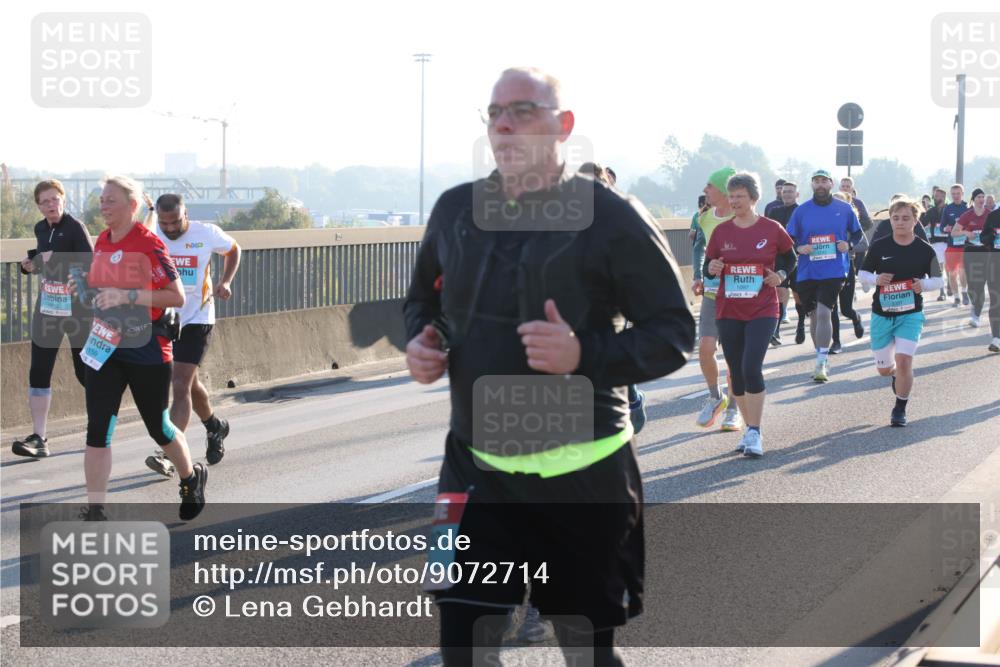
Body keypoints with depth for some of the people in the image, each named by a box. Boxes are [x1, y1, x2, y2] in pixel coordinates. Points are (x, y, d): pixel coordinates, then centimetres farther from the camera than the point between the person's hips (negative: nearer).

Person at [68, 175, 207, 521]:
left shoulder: (148, 243, -15)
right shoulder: (103, 241, 7)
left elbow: (177, 297, -18)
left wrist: (126, 296, -25)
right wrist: (86, 286, 2)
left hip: (146, 350, -6)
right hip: (105, 346, 6)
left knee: (158, 427, 10)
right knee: (97, 428, -5)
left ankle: (192, 480, 38)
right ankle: (95, 512, -2)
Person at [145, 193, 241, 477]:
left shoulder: (207, 233, -10)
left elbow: (233, 249, 10)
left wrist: (225, 282, -5)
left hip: (196, 319, -4)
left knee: (181, 386, -15)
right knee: (189, 383, 19)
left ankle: (167, 454, -20)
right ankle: (215, 427, 45)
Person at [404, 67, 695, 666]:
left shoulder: (610, 217, -9)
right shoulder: (456, 210, 6)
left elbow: (675, 331, -8)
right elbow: (424, 297, 23)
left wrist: (586, 355, -24)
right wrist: (421, 340, -1)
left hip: (582, 476, -4)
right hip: (476, 469, 4)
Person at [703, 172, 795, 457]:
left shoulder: (771, 229, -2)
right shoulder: (721, 231, 3)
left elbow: (789, 257, 14)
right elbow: (708, 266, 11)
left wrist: (780, 275, -4)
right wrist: (712, 268, -12)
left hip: (762, 311, -3)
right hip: (728, 312, 3)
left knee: (751, 368, -17)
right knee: (736, 372, 7)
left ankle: (754, 434, -11)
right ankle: (751, 429, 21)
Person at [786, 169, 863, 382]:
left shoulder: (844, 209, 4)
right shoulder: (801, 211, 4)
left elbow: (857, 234, 15)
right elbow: (789, 240, 9)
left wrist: (849, 245, -5)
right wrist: (799, 248, -12)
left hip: (833, 271, -2)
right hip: (807, 272, 2)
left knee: (824, 312, -16)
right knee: (814, 315, 10)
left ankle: (821, 363, -13)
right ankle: (823, 359, 27)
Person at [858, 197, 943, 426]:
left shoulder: (925, 250, -4)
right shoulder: (879, 246, -3)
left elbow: (937, 279, 6)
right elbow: (863, 273, 6)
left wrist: (923, 285, -16)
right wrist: (876, 280, -16)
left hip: (910, 314, -2)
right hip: (882, 314, 2)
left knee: (903, 362, -18)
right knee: (884, 369, 11)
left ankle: (900, 409, 3)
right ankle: (898, 376, 50)